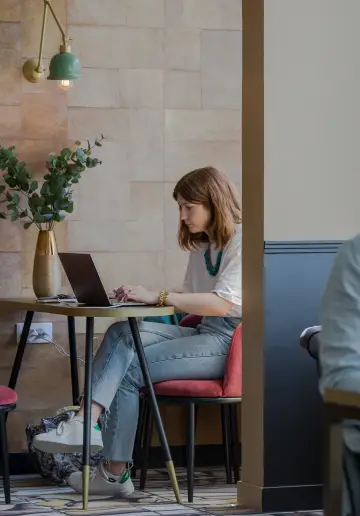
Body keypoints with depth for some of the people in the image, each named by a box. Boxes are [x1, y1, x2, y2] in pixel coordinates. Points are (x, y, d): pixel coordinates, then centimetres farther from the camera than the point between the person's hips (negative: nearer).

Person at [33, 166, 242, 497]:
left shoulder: (241, 241, -9)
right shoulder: (201, 247, 22)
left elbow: (224, 303, -22)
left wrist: (158, 297, -26)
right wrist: (143, 297, 0)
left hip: (228, 343, -8)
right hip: (202, 335, 8)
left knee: (128, 369, -17)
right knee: (122, 333, -18)